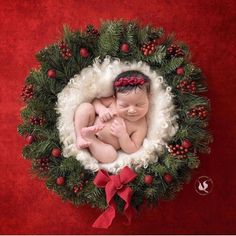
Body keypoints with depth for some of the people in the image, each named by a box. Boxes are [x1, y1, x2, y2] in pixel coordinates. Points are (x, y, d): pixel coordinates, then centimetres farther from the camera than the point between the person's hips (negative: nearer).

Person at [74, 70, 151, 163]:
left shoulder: (141, 125, -17)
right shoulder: (113, 102, -13)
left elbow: (132, 150, -15)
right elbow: (96, 100, 3)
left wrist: (122, 135, -31)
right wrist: (101, 109, -20)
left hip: (102, 146, -2)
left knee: (111, 155, -36)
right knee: (86, 107, -20)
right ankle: (80, 137, -22)